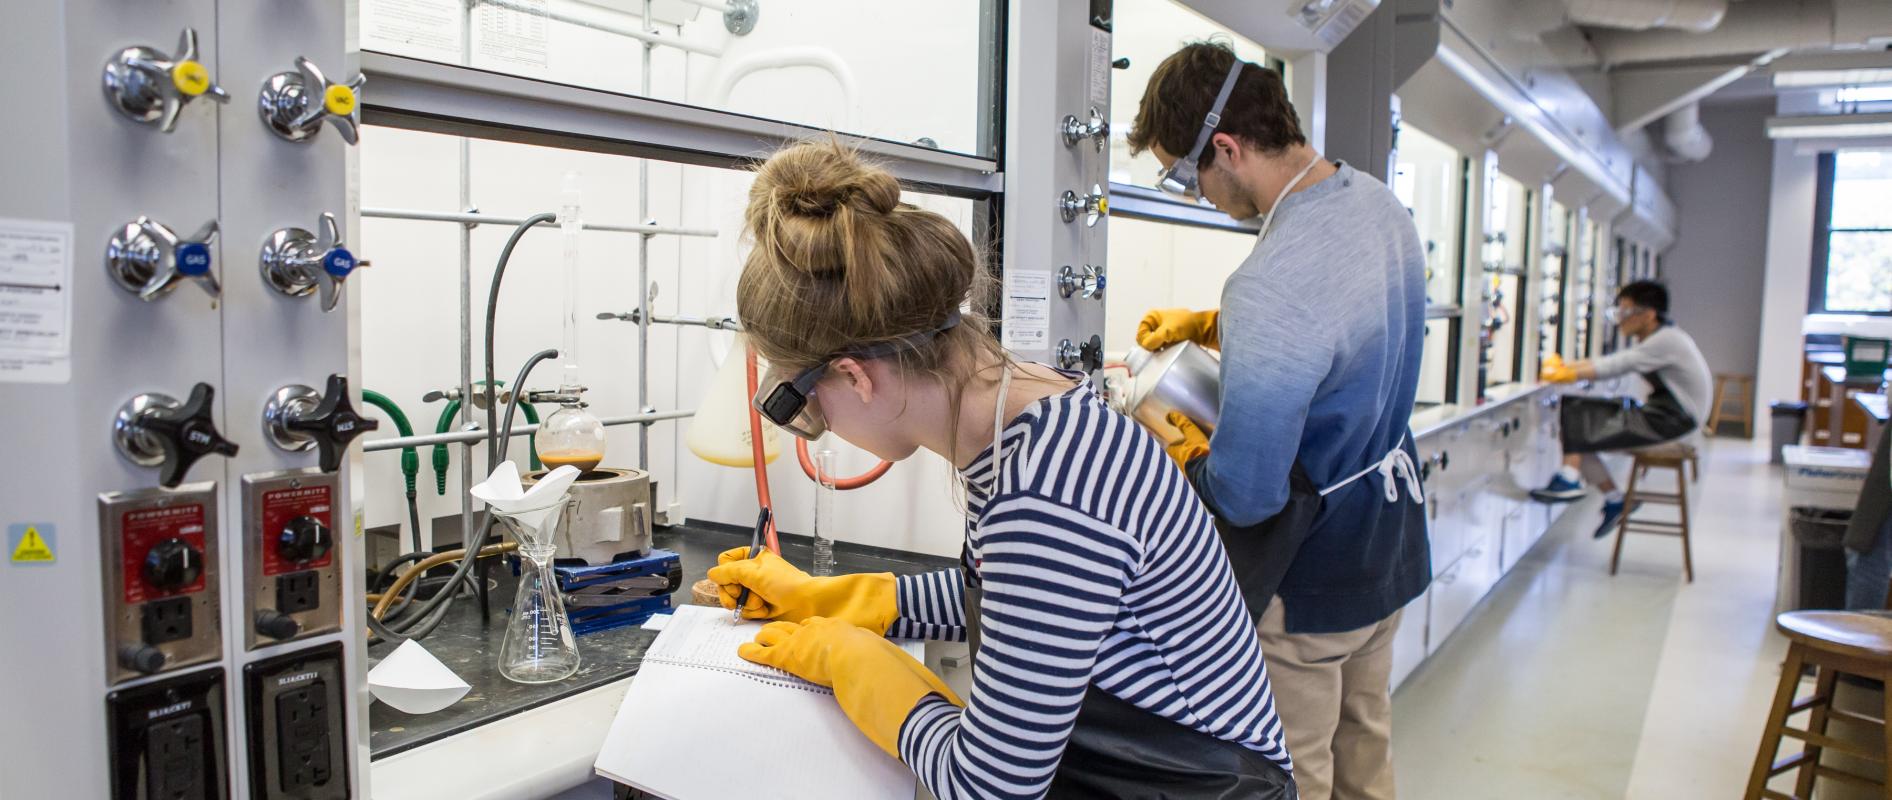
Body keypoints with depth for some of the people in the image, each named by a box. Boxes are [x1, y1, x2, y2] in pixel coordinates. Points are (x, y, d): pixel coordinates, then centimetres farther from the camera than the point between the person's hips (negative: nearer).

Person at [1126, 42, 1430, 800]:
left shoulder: (1270, 284, -34)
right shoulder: (1380, 204, -3)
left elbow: (1244, 495, -29)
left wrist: (1187, 451, -8)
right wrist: (1211, 325, 7)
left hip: (1312, 580, -9)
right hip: (1391, 545, 9)